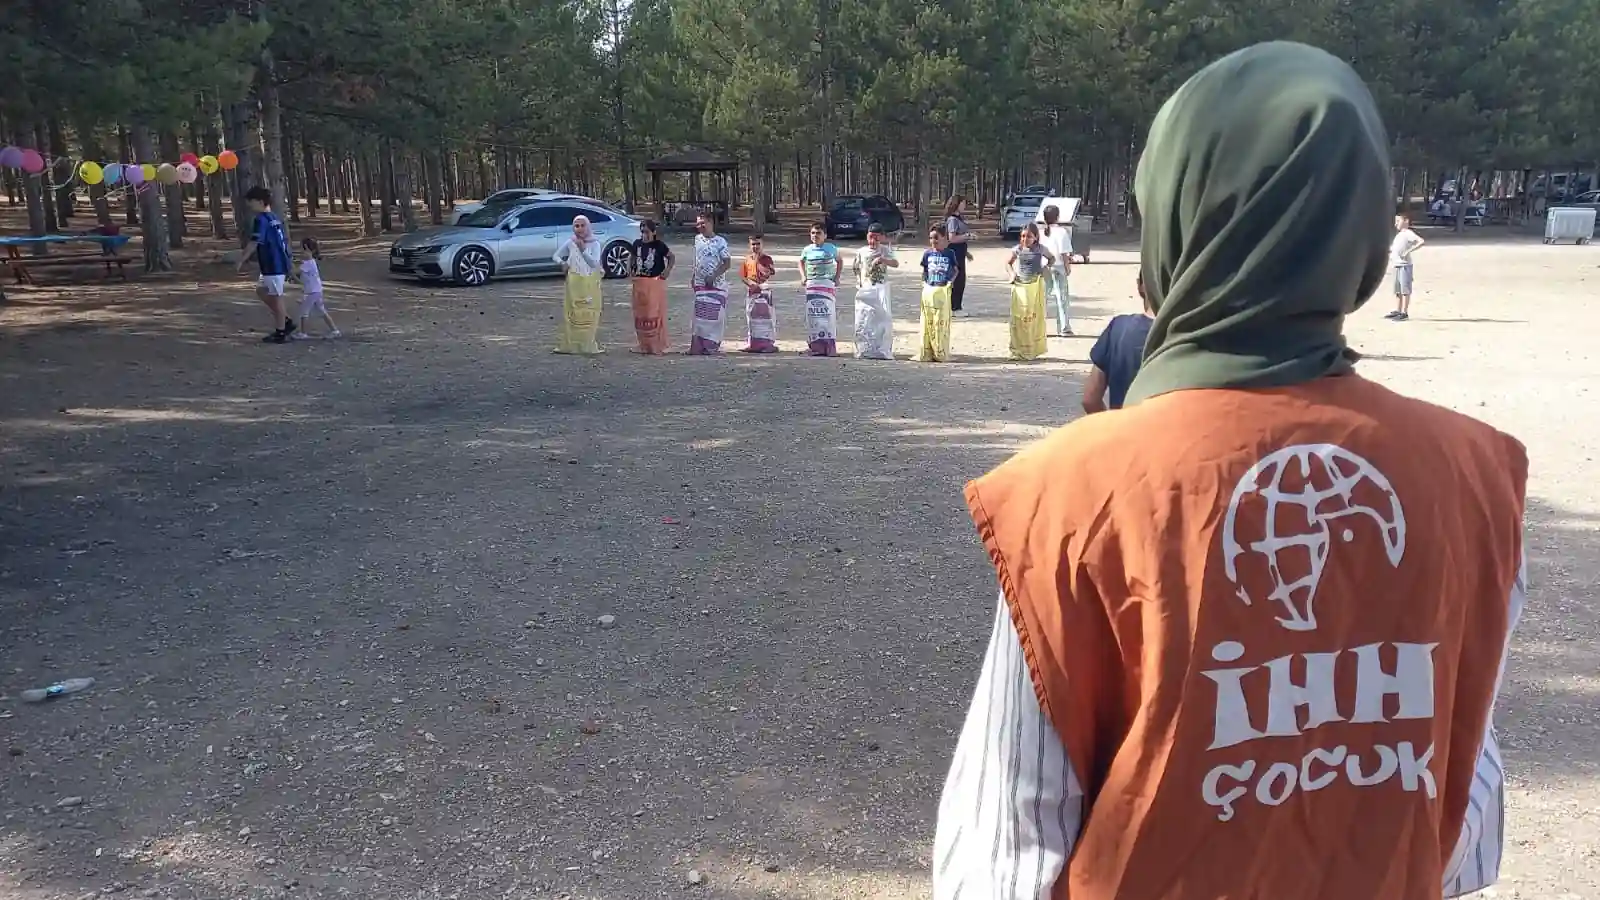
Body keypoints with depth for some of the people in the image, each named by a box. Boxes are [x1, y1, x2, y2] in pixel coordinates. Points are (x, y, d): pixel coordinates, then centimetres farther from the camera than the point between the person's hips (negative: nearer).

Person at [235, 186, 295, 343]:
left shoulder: (261, 220, -15)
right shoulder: (274, 219, 13)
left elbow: (254, 243, -20)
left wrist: (242, 260, -14)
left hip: (273, 265, -10)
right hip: (280, 262, 10)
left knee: (276, 296, 0)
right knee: (261, 291, 20)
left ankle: (280, 332, 9)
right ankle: (286, 321, 20)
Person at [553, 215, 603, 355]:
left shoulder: (594, 244, -2)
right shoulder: (570, 243, 3)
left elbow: (595, 263, -13)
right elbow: (555, 256, 9)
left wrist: (583, 249, -19)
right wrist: (562, 263, -10)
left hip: (591, 284, -1)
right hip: (574, 283, 1)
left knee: (589, 314, -1)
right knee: (572, 313, 2)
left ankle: (589, 345, 5)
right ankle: (569, 344, 7)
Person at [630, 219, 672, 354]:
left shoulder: (659, 245, -8)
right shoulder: (637, 244, 4)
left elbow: (671, 257, 1)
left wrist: (668, 270, -11)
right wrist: (632, 269, 8)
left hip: (655, 282, -5)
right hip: (639, 282, 5)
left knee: (655, 314, -3)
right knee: (640, 314, 9)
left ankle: (657, 346, 3)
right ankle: (643, 344, 20)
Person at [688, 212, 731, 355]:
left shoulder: (720, 241, -8)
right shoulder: (698, 239, 8)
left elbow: (727, 263, -11)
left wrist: (713, 276, -19)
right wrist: (693, 277, 14)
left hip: (716, 284, -4)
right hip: (700, 284, 5)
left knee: (714, 316, -1)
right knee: (700, 316, 4)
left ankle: (712, 347, 6)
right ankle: (698, 347, 7)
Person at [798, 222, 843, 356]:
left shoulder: (831, 249, 3)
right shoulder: (807, 250, 6)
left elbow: (840, 261, 17)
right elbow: (801, 262, 24)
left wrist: (837, 278, 6)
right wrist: (803, 276, 8)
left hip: (828, 284, -2)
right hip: (811, 285, 2)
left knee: (829, 314, -8)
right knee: (812, 315, 0)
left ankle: (830, 347, -5)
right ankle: (814, 346, 7)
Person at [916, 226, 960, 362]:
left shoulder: (950, 253, 2)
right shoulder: (927, 253, 6)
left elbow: (955, 269, 11)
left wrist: (951, 280, -1)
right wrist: (924, 282, 6)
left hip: (943, 291, -2)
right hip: (928, 290, 2)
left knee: (942, 322, 1)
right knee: (927, 323, 4)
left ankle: (941, 353, 7)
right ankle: (925, 353, 9)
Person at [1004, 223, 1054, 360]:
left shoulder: (1040, 249, 0)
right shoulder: (1017, 250, 1)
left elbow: (1052, 258, 17)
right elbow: (1008, 263, 14)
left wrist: (1045, 268, 0)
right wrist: (1012, 273, -3)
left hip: (1036, 285, 0)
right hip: (1020, 286, 0)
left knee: (1035, 317, 1)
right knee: (1018, 318, -2)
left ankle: (1034, 349, 9)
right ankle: (1018, 350, 5)